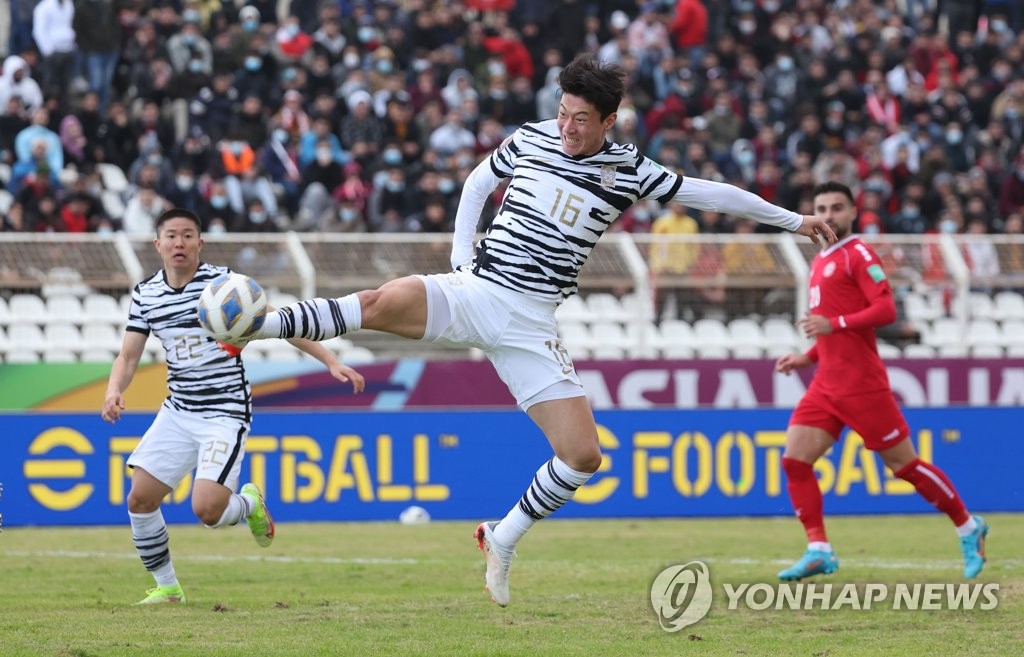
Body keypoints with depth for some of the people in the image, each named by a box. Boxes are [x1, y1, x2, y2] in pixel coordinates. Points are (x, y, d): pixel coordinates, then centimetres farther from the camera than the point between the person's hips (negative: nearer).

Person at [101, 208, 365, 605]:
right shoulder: (145, 295, 3)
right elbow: (128, 355, 5)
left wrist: (331, 362, -17)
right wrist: (114, 392, -17)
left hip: (226, 415, -5)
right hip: (177, 413, 5)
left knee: (206, 510, -19)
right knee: (140, 499, -3)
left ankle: (250, 503, 17)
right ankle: (166, 587, 16)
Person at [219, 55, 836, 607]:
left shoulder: (630, 172, 2)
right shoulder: (531, 139, 4)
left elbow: (710, 193, 9)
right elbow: (477, 183, 19)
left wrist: (792, 218, 14)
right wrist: (461, 256, 8)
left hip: (530, 323, 1)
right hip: (474, 290, -1)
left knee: (584, 456, -8)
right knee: (383, 302, -32)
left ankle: (503, 539, 13)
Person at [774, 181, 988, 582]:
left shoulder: (858, 255, -8)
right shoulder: (821, 262, 18)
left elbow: (886, 310, -19)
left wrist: (833, 324, -24)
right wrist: (807, 358, 17)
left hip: (861, 384, -8)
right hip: (826, 384, 8)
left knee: (903, 464, -1)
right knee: (794, 460, -6)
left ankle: (968, 529, 15)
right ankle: (818, 551, -5)